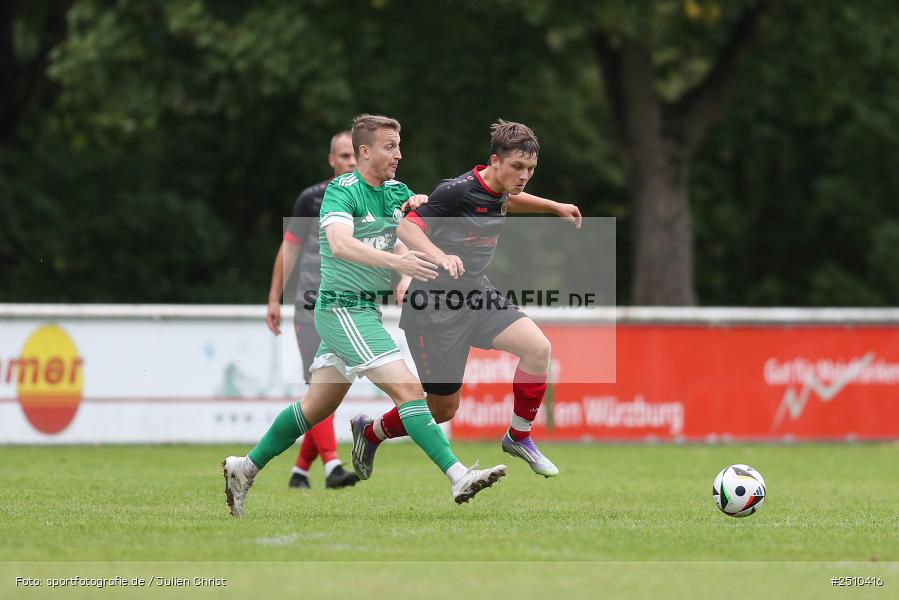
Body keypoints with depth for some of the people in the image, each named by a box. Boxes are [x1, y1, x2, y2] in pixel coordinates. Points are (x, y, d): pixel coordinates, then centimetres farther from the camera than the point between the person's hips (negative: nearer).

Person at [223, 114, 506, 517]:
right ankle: (458, 477, -22)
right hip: (343, 307, -9)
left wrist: (422, 205, -2)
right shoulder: (342, 191, -14)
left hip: (364, 311, 9)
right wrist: (396, 261, -43)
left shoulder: (396, 191, 11)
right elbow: (340, 244, -31)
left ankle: (245, 468, 23)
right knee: (408, 389, -17)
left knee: (318, 405, 14)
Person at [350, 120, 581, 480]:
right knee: (443, 409, 2)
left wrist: (555, 207, 25)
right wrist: (440, 257, -43)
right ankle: (369, 431, 30)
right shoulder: (458, 192, -22)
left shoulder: (498, 190, 4)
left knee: (538, 347, -15)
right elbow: (406, 227, -27)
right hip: (436, 307, -7)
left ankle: (519, 437, 5)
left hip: (476, 293, 7)